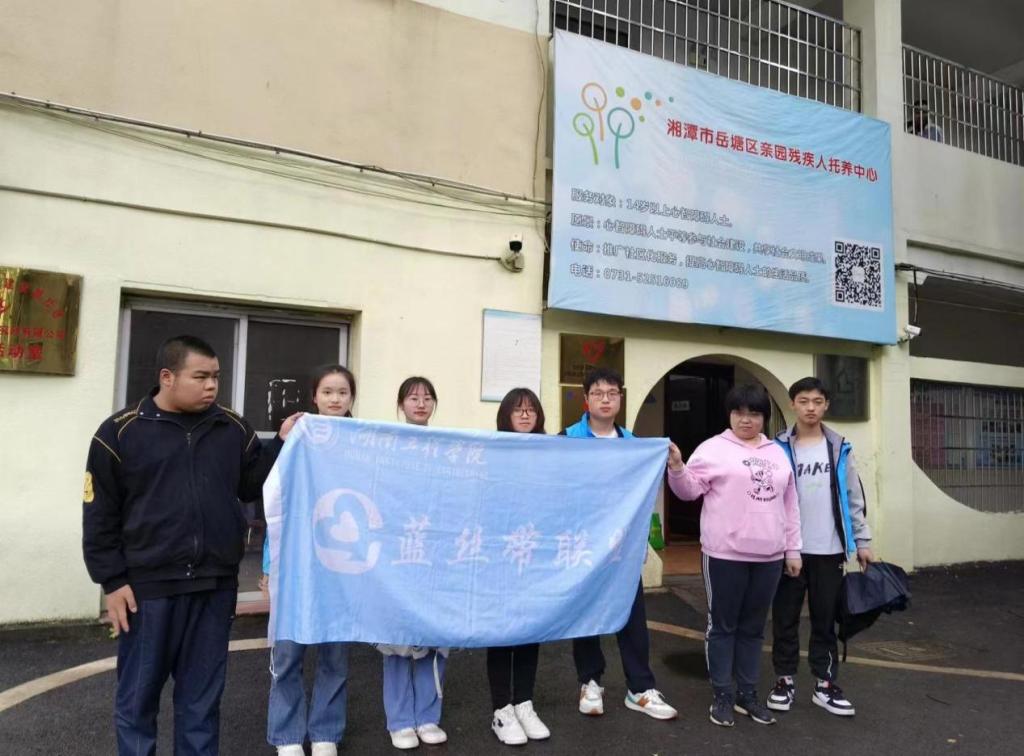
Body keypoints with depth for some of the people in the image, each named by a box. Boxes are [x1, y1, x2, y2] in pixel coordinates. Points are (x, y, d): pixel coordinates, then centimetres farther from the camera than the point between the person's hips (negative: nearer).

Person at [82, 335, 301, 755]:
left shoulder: (232, 428, 5)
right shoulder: (120, 432, -4)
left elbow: (251, 485, 11)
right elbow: (100, 515, -2)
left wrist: (282, 444, -1)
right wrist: (112, 580, -5)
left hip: (215, 585, 3)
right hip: (149, 586, -2)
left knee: (201, 697, 14)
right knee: (138, 696, 11)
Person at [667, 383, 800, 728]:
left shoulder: (777, 453, 13)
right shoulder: (714, 448, -2)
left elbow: (789, 505, 15)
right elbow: (690, 489, -6)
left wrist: (793, 549, 12)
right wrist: (677, 468, -25)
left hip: (768, 556, 5)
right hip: (725, 555, -5)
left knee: (753, 627, 15)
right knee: (723, 625, 5)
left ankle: (747, 694, 27)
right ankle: (722, 696, 17)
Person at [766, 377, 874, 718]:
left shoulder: (840, 448, 4)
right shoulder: (778, 448, -4)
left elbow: (853, 497, 8)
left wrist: (862, 541, 5)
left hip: (829, 549, 2)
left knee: (825, 620, 11)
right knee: (785, 618, 8)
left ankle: (825, 685, 23)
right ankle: (784, 681, 22)